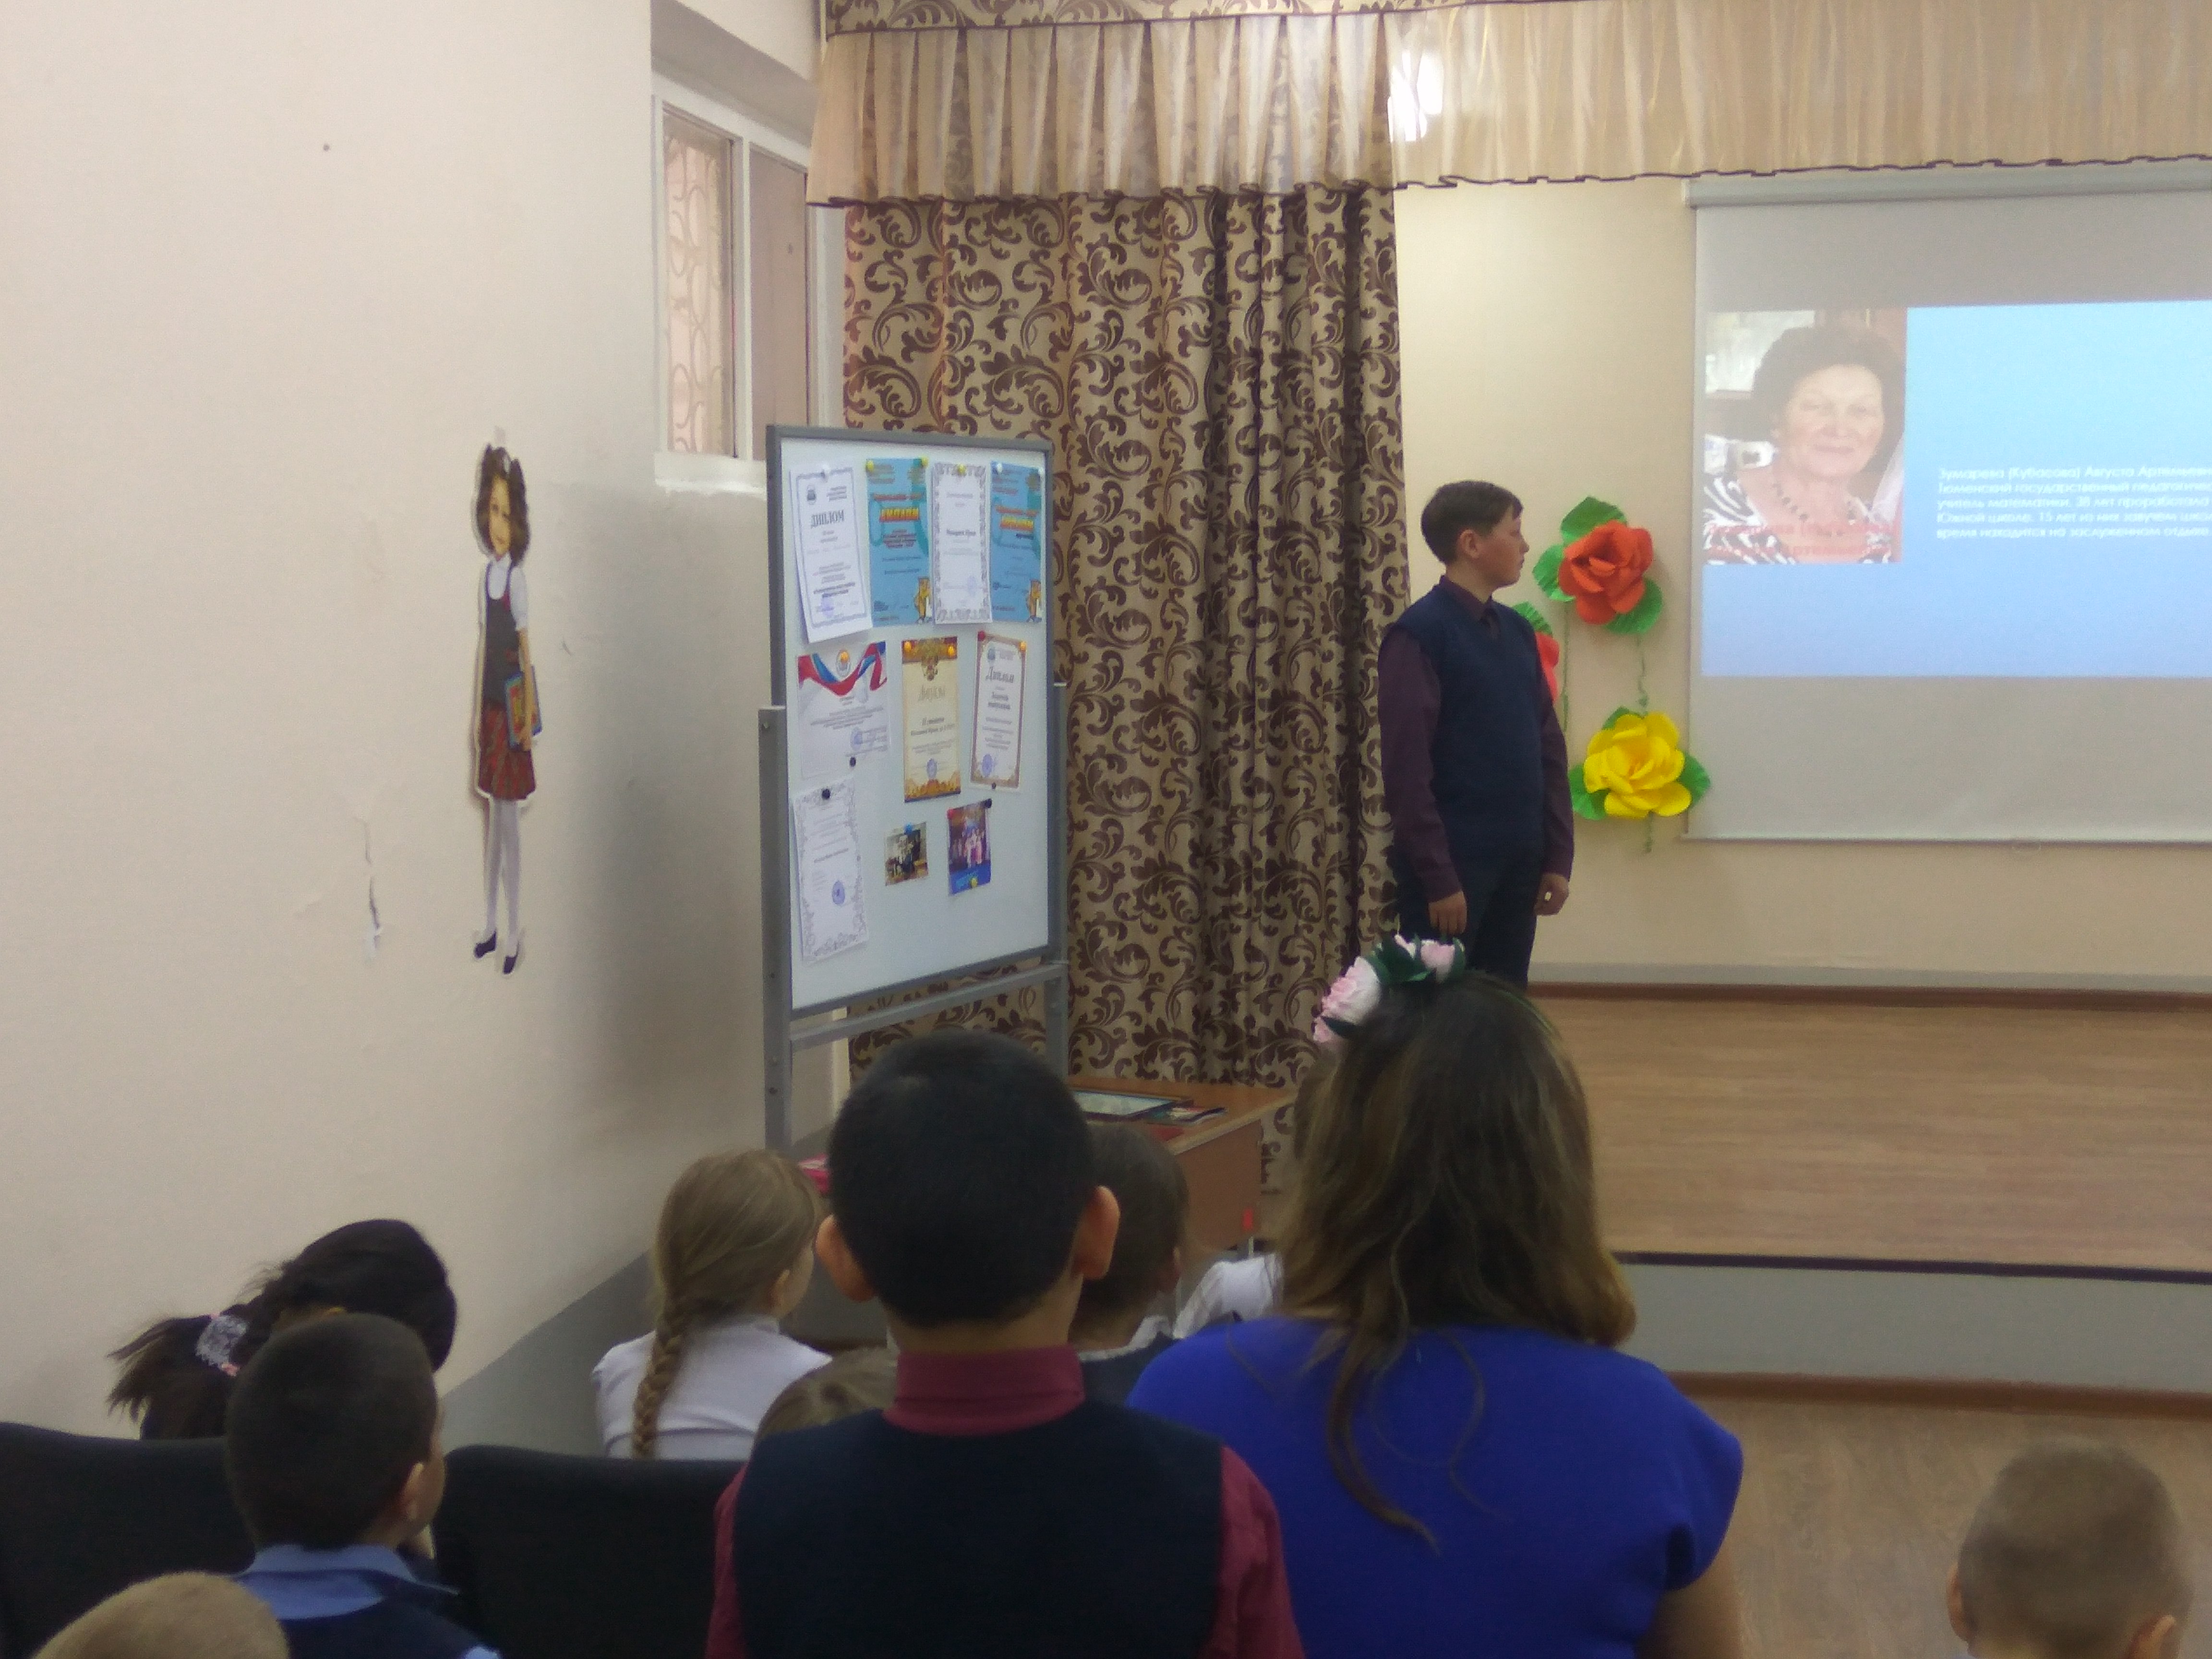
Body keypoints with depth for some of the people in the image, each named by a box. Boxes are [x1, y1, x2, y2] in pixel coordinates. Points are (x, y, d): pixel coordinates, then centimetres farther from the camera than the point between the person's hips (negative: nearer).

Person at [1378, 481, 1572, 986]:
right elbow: (1407, 768, -14)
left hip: (1518, 860, 7)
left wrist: (1558, 856, 7)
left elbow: (1549, 746, 13)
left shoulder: (1517, 631, 10)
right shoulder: (1420, 633, -11)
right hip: (1451, 863, -6)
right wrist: (1438, 877, -16)